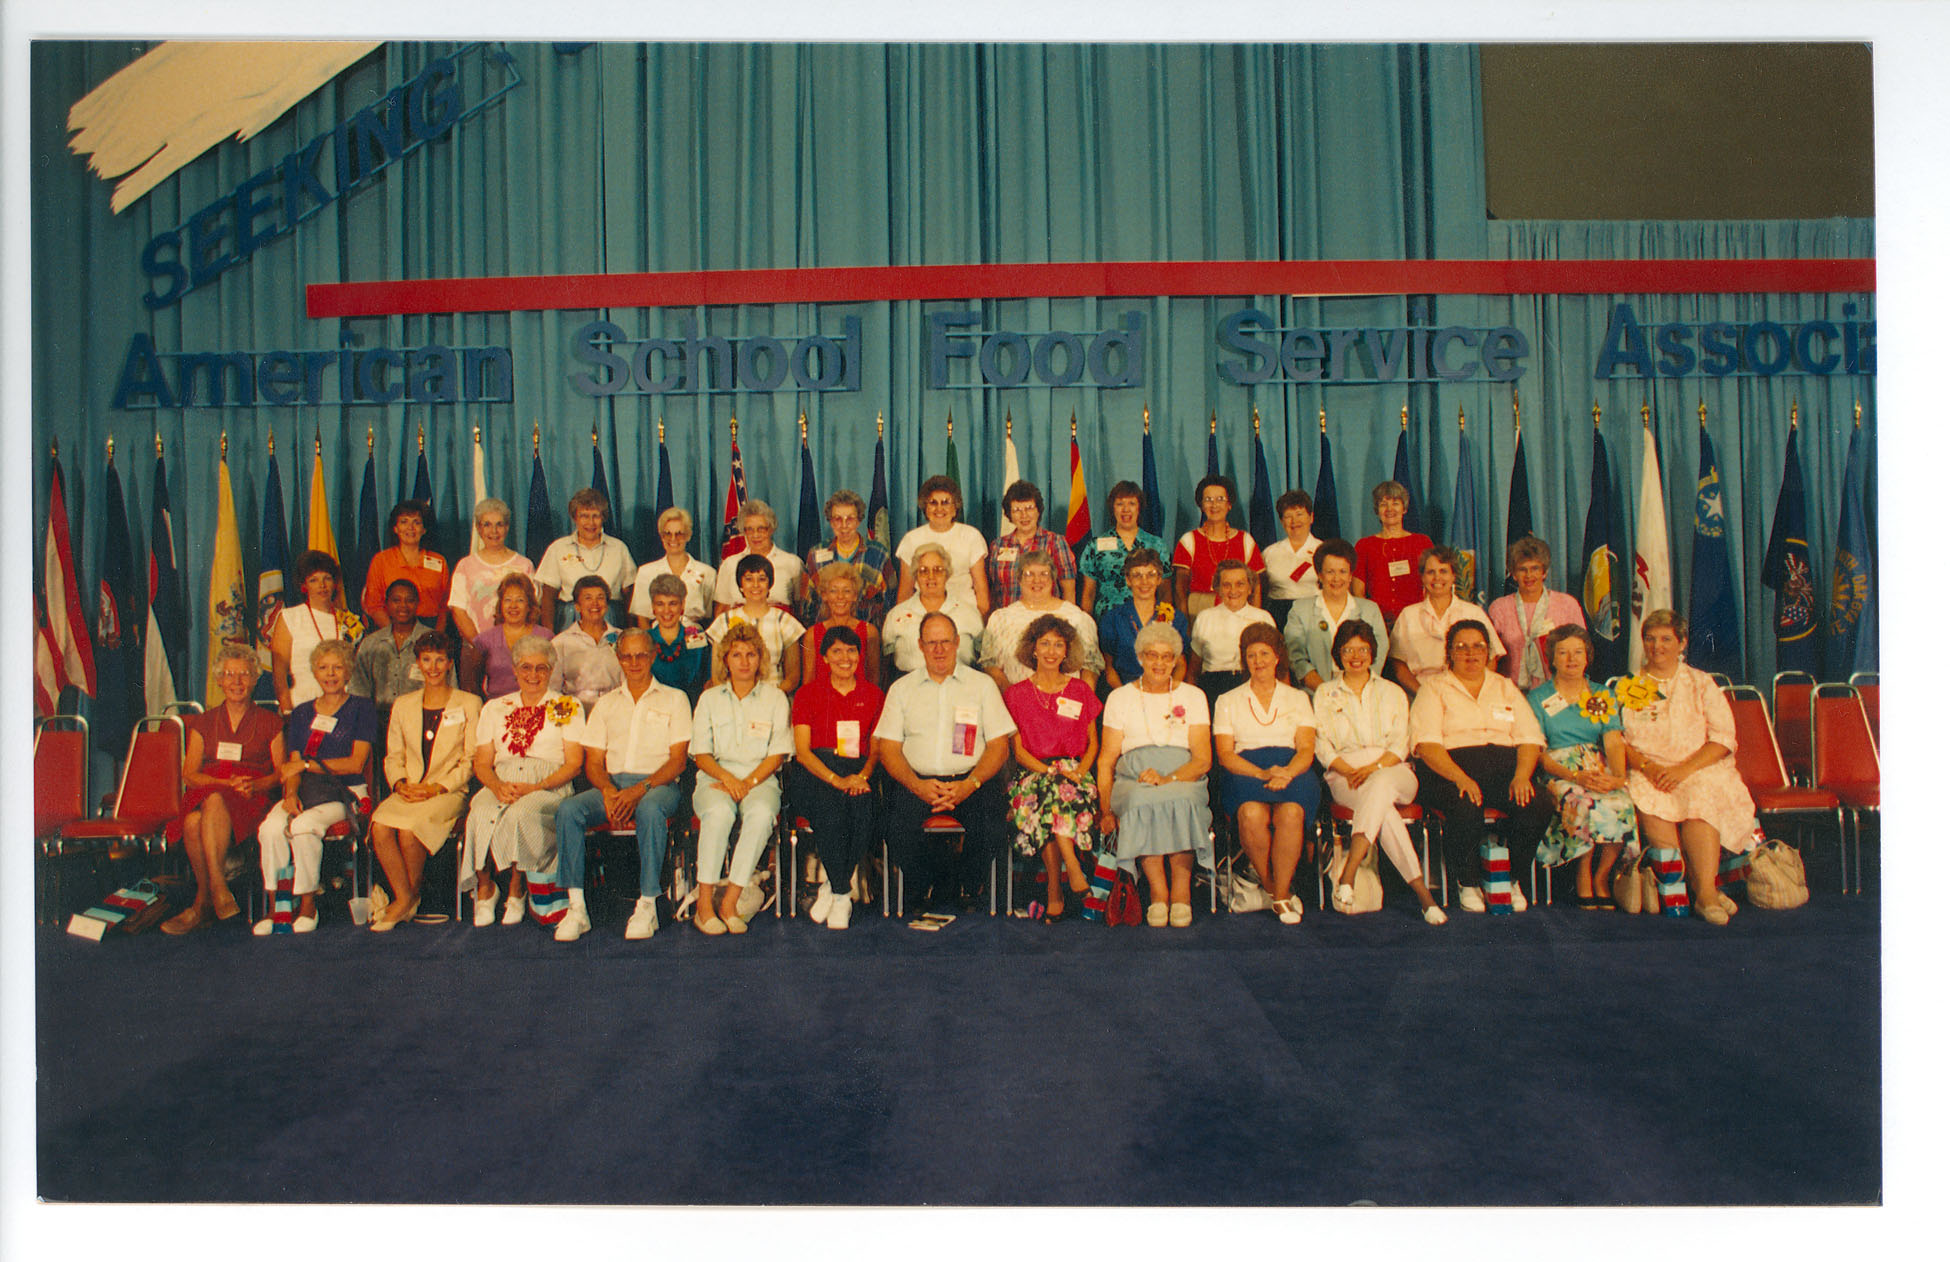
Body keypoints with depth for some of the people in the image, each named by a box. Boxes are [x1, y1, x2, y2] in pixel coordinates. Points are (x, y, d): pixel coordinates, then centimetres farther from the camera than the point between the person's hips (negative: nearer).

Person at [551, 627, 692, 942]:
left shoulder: (674, 699, 11)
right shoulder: (605, 704, 21)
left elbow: (678, 760, 1)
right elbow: (593, 762, 13)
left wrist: (640, 789, -16)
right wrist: (608, 791, -10)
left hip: (658, 784, -3)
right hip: (611, 784, 3)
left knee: (650, 809, -38)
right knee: (568, 810, -26)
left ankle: (647, 905, -32)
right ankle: (576, 907, -25)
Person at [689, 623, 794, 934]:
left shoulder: (775, 698, 12)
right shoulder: (709, 698, 15)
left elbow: (777, 754, 5)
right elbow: (701, 754, 9)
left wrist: (748, 783, -11)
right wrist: (727, 777, -11)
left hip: (760, 779, 0)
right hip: (715, 778, 0)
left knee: (761, 814, -35)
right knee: (719, 812, -35)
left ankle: (729, 901, -30)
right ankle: (705, 901, -28)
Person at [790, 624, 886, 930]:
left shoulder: (874, 695, 16)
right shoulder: (808, 694, 9)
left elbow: (877, 749, 13)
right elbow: (802, 751, -1)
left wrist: (862, 775, -10)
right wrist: (836, 779, -17)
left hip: (859, 774, 1)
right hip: (815, 773, -1)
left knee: (864, 809, -33)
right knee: (831, 809, -35)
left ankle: (830, 885, -16)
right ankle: (842, 894, -21)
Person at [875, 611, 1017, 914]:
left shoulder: (982, 684, 13)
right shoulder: (902, 688, 16)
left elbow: (999, 746, 6)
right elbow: (888, 748, 7)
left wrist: (969, 784, -12)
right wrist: (917, 786, -12)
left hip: (972, 780, 0)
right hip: (917, 781, 1)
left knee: (989, 829, -30)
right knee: (901, 830, -30)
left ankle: (964, 891, 0)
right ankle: (926, 890, -2)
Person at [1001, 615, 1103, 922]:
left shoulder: (1081, 691, 15)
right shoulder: (1016, 694, 11)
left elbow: (1093, 743, 14)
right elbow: (1018, 750, 4)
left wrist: (1080, 770, -7)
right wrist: (1050, 770, -13)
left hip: (1075, 770, 0)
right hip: (1032, 771, 0)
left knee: (1056, 793, -35)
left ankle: (1054, 893, -36)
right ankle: (1074, 874, -36)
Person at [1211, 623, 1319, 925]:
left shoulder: (1298, 698, 21)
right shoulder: (1228, 702, 18)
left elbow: (1306, 749, 8)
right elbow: (1225, 753, 4)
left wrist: (1287, 773, -16)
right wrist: (1263, 774, -14)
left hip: (1293, 771, 1)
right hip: (1244, 772, 0)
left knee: (1291, 812, -35)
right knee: (1252, 813, -35)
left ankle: (1281, 895, -21)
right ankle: (1270, 885, -13)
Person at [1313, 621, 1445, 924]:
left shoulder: (1392, 692, 19)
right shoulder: (1324, 694, 17)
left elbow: (1400, 744, 6)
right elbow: (1322, 746, 6)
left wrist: (1373, 768, -13)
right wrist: (1351, 772, -13)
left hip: (1392, 771, 1)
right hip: (1344, 775, 0)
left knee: (1380, 786, -39)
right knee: (1384, 807, -35)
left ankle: (1347, 876, -47)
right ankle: (1421, 891, -41)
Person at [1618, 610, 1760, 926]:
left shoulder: (1701, 684, 13)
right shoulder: (1628, 687, 17)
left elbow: (1724, 739, 3)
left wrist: (1684, 769, -13)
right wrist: (1646, 766, -11)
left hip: (1701, 772, -1)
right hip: (1647, 774, 1)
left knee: (1700, 798, -35)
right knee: (1648, 800, -33)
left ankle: (1705, 892, -41)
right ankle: (1704, 889, -31)